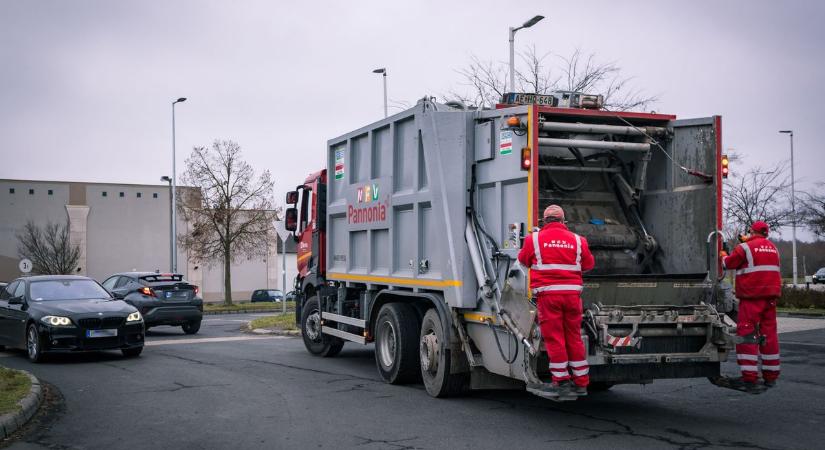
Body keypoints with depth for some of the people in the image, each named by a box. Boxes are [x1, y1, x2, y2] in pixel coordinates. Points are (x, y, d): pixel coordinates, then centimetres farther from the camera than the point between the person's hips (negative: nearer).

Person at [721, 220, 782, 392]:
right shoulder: (773, 248, 14)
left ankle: (750, 379, -12)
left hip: (752, 296, -7)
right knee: (769, 333, 12)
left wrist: (723, 257, 24)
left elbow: (728, 264, 3)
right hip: (771, 294, 7)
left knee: (746, 334, -6)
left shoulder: (745, 247, -6)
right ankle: (771, 377, 17)